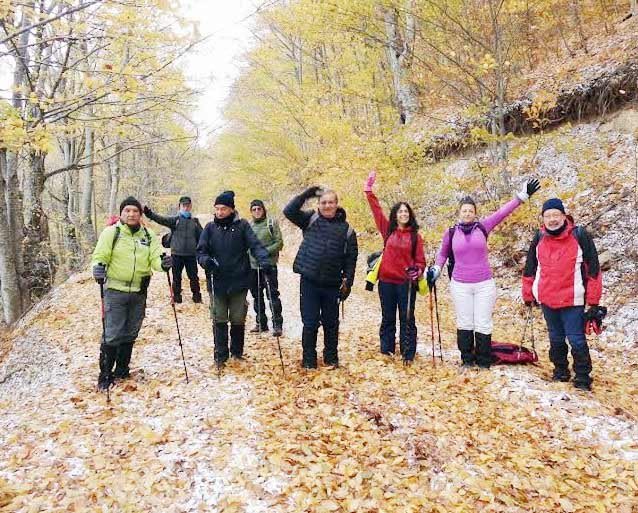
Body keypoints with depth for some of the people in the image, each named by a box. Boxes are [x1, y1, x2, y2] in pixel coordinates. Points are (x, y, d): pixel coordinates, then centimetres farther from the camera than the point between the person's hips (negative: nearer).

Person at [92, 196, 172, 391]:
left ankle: (122, 370, 31)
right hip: (115, 291, -4)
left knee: (130, 334, 15)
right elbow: (100, 255, -8)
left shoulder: (149, 236, 7)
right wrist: (98, 266, -30)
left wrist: (163, 263, -23)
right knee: (112, 335, -5)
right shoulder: (111, 232, -4)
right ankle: (105, 374, 9)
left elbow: (155, 258, -1)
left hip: (139, 292, 4)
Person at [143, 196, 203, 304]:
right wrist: (149, 213, -31)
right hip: (177, 254, -1)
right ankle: (176, 296, 20)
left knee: (193, 276, 7)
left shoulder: (195, 221, 9)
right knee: (176, 277, 8)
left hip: (191, 254, 1)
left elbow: (201, 237, 13)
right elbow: (161, 219, -14)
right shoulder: (174, 220, 2)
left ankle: (196, 295, 20)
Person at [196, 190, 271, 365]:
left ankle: (237, 351, 28)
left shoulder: (242, 225, -2)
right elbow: (201, 251, 1)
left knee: (238, 320, 9)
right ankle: (221, 354, 21)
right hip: (218, 283, 1)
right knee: (219, 320, 6)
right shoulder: (210, 228, 3)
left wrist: (263, 260, -28)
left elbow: (255, 245, -10)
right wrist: (206, 260, -21)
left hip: (239, 282, -1)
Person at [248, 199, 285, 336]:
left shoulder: (272, 222, -3)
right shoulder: (249, 225, 10)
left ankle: (277, 324, 0)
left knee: (272, 294, -6)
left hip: (269, 264, -5)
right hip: (252, 264, 5)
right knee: (256, 295, 11)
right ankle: (261, 322, 23)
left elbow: (279, 243, -5)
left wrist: (266, 251, -17)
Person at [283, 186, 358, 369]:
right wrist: (306, 194, -10)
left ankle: (331, 357, 29)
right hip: (309, 282, -1)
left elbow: (351, 259, 3)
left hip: (332, 285, 1)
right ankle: (309, 359, 19)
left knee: (331, 323, 13)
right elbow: (289, 211, -6)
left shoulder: (346, 229, 3)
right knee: (310, 323, 6)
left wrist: (347, 283, -2)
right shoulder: (310, 219, 5)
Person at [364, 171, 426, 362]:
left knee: (407, 319, 3)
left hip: (406, 283, -2)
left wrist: (418, 271, -17)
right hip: (386, 281, 2)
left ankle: (408, 354, 11)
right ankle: (386, 351, 22)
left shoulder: (415, 236, 1)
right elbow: (376, 209, 5)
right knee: (387, 318, 12)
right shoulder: (388, 230, 4)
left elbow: (420, 260, 3)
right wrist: (369, 189, 3)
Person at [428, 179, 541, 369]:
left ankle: (484, 363, 16)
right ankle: (467, 360, 21)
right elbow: (443, 254, 18)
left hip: (484, 285, -1)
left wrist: (522, 195, -9)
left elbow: (502, 212, -5)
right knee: (464, 324, 8)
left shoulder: (483, 227, 0)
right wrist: (436, 269, 5)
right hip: (460, 285, 1)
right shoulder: (451, 233, 3)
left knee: (483, 324, 4)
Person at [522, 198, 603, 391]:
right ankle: (560, 370, 32)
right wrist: (528, 295, 14)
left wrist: (593, 300, -5)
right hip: (547, 299, 4)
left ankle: (582, 376, 15)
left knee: (576, 339, -1)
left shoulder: (580, 235, -9)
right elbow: (530, 269, 11)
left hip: (572, 300, -4)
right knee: (556, 338, 16)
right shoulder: (539, 238, 2)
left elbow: (593, 268, -6)